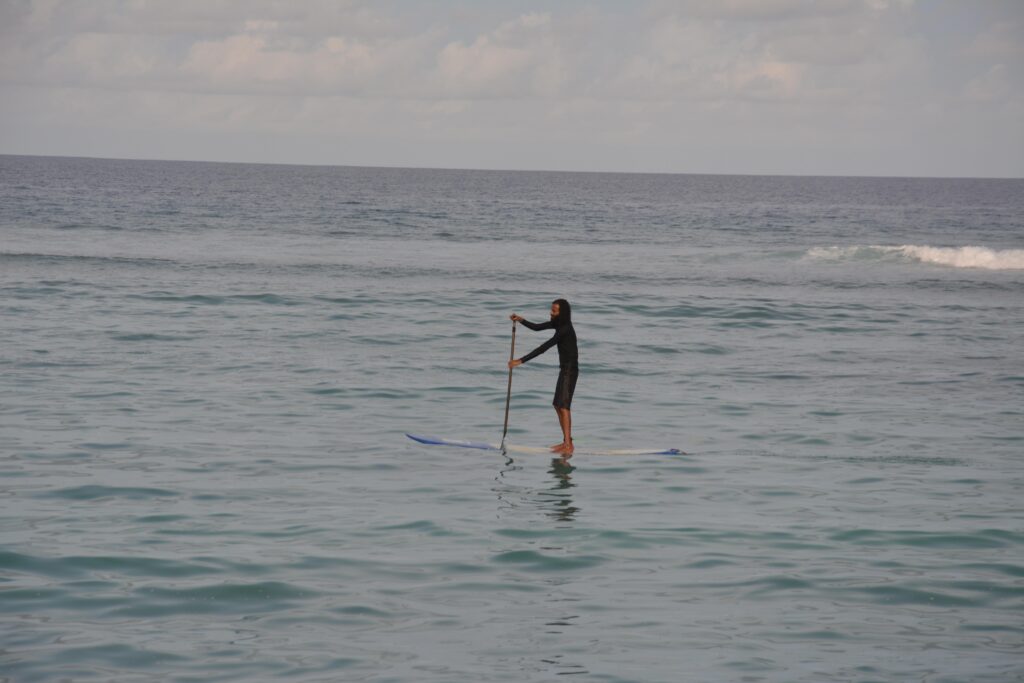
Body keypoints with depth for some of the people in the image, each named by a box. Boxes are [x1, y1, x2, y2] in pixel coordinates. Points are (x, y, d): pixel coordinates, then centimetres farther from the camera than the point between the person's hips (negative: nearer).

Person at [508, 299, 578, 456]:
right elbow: (537, 327, 16)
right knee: (558, 406, 13)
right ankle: (566, 442, 18)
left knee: (564, 406, -13)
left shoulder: (565, 330, -23)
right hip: (564, 369, 10)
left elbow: (543, 348, -27)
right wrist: (521, 320, -4)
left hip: (570, 370, -10)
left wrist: (521, 361, -28)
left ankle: (569, 444, -16)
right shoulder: (559, 324, 8)